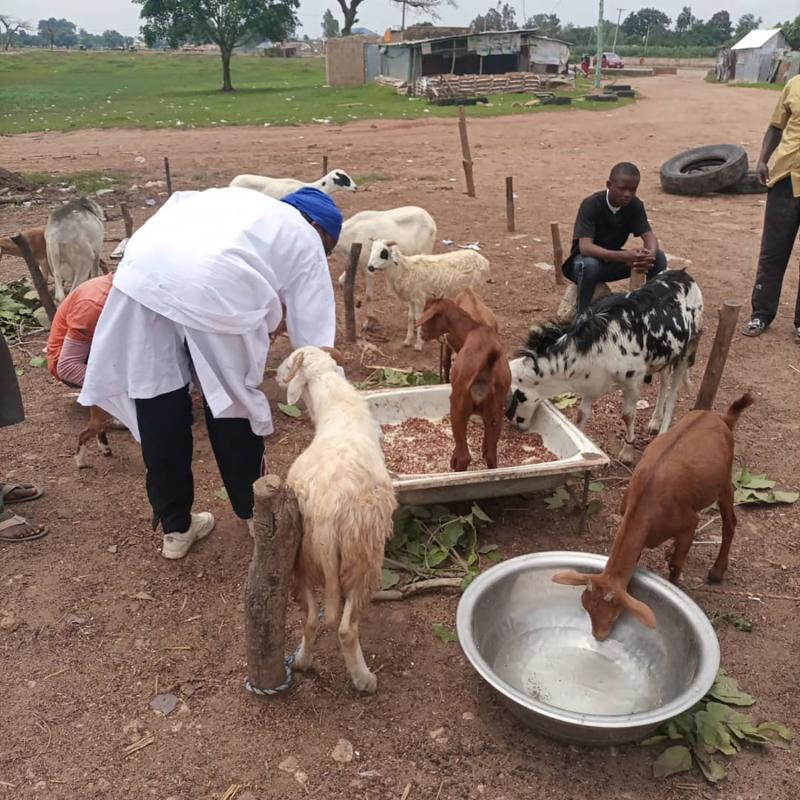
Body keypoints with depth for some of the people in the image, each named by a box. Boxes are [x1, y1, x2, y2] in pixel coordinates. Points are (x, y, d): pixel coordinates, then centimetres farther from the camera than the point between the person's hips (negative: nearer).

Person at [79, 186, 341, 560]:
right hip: (214, 288, -5)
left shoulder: (233, 196, 38)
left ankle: (175, 527, 30)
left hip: (143, 269, 5)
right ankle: (254, 512, 35)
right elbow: (313, 338, 18)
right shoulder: (306, 241, 22)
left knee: (156, 397, 15)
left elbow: (175, 208, 21)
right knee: (233, 397, 16)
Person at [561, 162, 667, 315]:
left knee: (659, 259, -16)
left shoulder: (635, 205, -10)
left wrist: (649, 255, -42)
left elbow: (649, 236, -16)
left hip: (613, 260, 5)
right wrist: (623, 256, -52)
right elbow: (585, 247, -38)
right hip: (586, 260, -5)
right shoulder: (591, 205, -26)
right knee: (590, 265, -41)